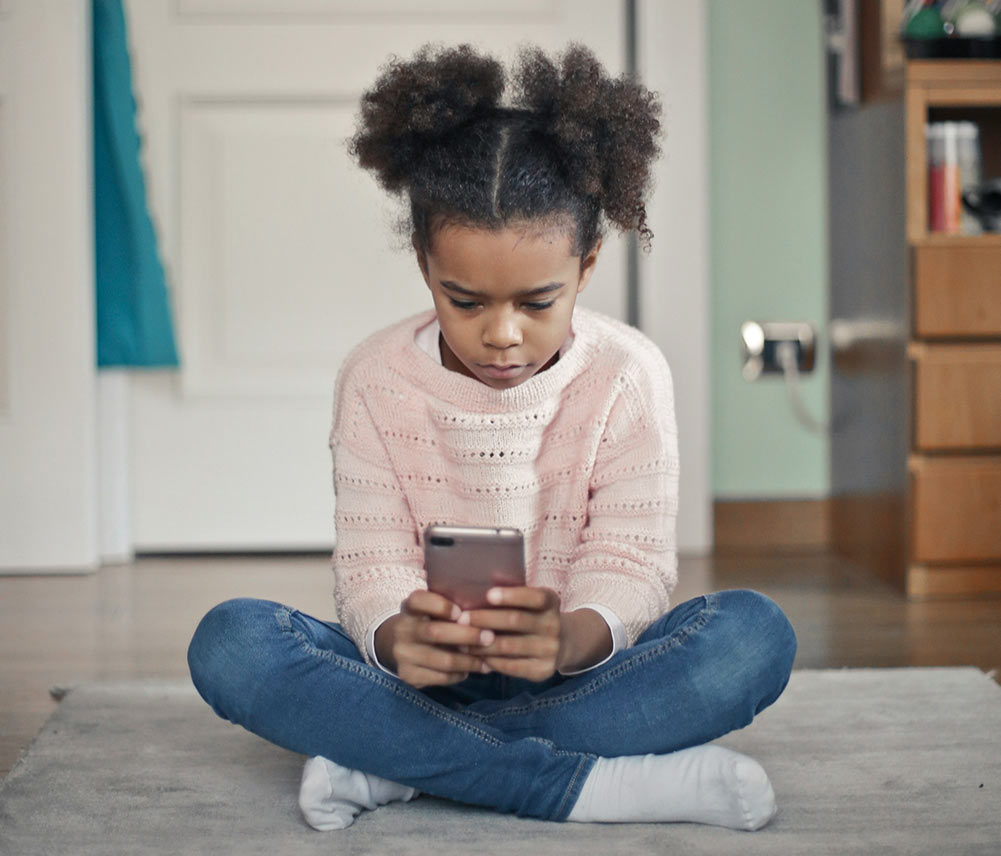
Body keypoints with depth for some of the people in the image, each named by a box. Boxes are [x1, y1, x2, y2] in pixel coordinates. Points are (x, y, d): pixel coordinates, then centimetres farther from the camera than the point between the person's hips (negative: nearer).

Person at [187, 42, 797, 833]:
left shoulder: (628, 375, -6)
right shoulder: (377, 380, -4)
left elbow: (632, 563, -12)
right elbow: (371, 566, -9)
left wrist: (572, 639, -38)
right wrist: (397, 639, -35)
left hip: (572, 671, 0)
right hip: (423, 675, 0)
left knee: (756, 634, -28)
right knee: (230, 644, -27)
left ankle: (392, 764, -28)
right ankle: (591, 783, -33)